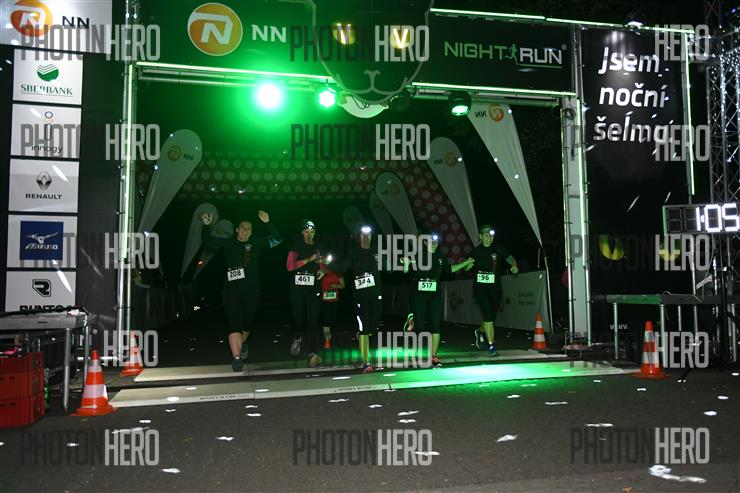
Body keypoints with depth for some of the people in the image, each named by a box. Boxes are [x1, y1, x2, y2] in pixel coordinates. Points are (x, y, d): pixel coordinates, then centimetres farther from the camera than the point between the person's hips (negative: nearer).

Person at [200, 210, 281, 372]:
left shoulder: (256, 243, 6)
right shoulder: (228, 243, 5)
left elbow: (276, 240, 0)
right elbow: (207, 241, 7)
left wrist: (268, 223, -11)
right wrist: (207, 225, -8)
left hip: (252, 291, 2)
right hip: (232, 290, -2)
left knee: (248, 322, 17)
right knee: (235, 323, -12)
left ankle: (242, 344, 46)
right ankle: (237, 358, -16)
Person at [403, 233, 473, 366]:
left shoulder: (440, 256, 8)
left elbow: (449, 269, 24)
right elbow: (406, 271, -7)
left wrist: (465, 263, 24)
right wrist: (406, 264, -28)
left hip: (435, 294, 3)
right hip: (419, 294, -3)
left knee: (435, 326, 1)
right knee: (419, 326, -5)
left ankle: (434, 356, 8)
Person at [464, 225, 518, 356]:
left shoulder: (498, 249, 3)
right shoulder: (476, 251, 3)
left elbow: (510, 258, 2)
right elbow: (466, 268, 8)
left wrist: (514, 265, -21)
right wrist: (468, 264, -16)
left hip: (495, 287, 2)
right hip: (480, 287, -2)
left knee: (492, 316, 11)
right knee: (488, 314, -16)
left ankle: (480, 332, 44)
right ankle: (491, 346, -7)